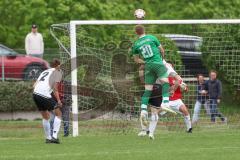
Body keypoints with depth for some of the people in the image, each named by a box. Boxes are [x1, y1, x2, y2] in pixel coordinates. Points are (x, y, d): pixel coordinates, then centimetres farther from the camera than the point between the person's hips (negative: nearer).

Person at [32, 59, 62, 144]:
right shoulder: (58, 72, 7)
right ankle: (54, 136, -3)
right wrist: (58, 101, 2)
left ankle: (48, 138, 25)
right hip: (45, 95, -7)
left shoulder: (45, 71, 26)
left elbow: (35, 85, 19)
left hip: (35, 93, 7)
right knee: (58, 114, 7)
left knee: (45, 117, 22)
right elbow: (55, 88, -3)